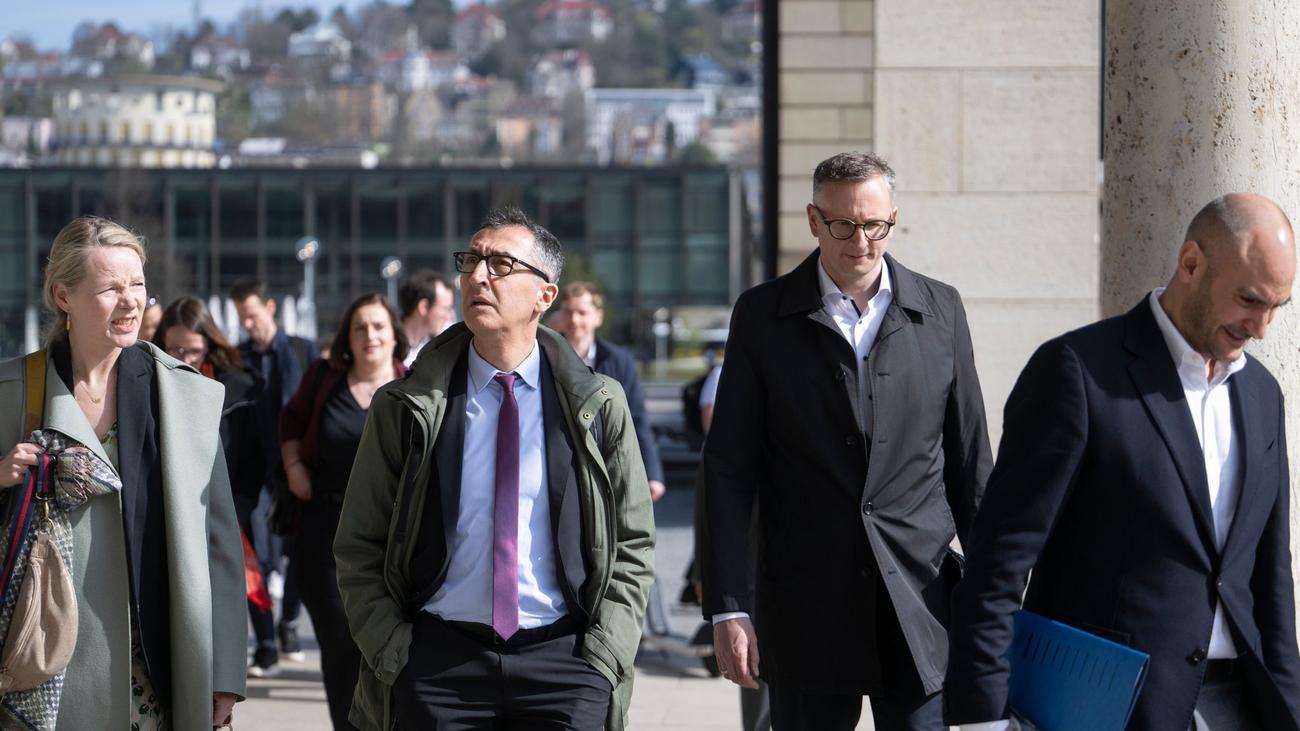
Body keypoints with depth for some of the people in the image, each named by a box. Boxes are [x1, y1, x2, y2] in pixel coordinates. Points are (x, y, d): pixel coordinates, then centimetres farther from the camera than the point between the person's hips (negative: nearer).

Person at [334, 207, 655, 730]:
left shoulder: (599, 407, 5)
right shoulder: (405, 409, 4)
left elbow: (632, 545, 9)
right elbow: (359, 550, 7)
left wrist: (602, 657, -2)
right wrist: (393, 657, -4)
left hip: (564, 655, 0)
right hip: (438, 658, 0)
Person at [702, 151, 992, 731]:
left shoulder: (940, 310, 6)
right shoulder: (763, 315, 1)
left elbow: (969, 460, 9)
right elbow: (729, 469, 0)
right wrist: (728, 607, -7)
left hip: (919, 601, 1)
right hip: (806, 609, -1)